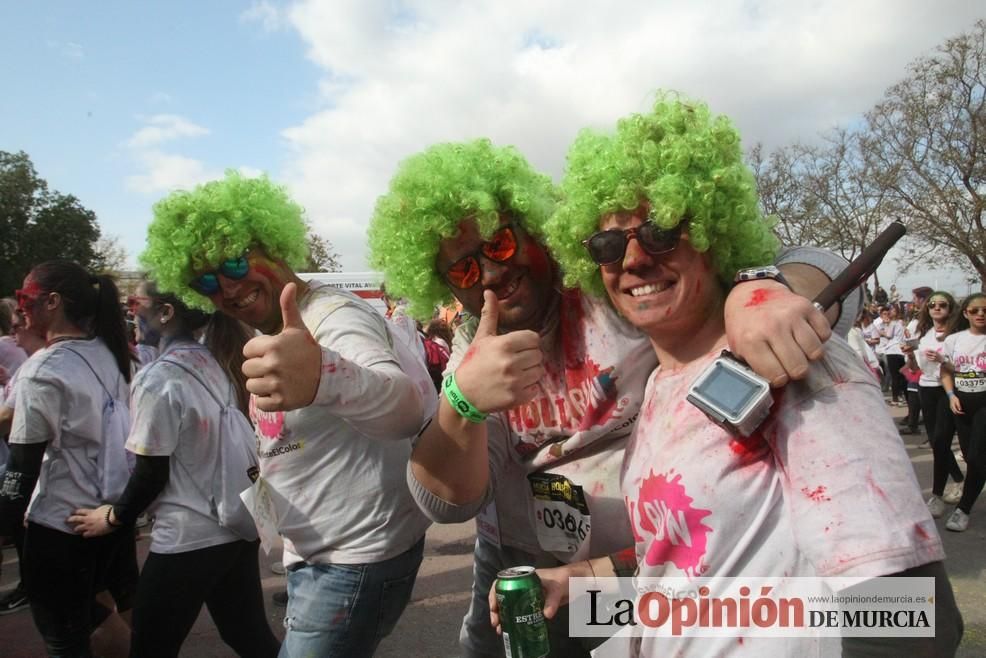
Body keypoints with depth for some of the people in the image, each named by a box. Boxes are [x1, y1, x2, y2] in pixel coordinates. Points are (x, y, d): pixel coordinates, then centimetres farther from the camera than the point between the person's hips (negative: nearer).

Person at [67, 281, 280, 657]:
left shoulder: (159, 378, -16)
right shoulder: (219, 363, 5)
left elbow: (152, 471, -13)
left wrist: (115, 517, 2)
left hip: (187, 540, -7)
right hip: (239, 526, 7)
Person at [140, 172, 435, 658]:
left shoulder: (335, 315, -23)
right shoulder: (267, 332, 9)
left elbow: (409, 407, -45)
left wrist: (321, 377, -62)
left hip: (358, 561, -9)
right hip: (308, 556, 9)